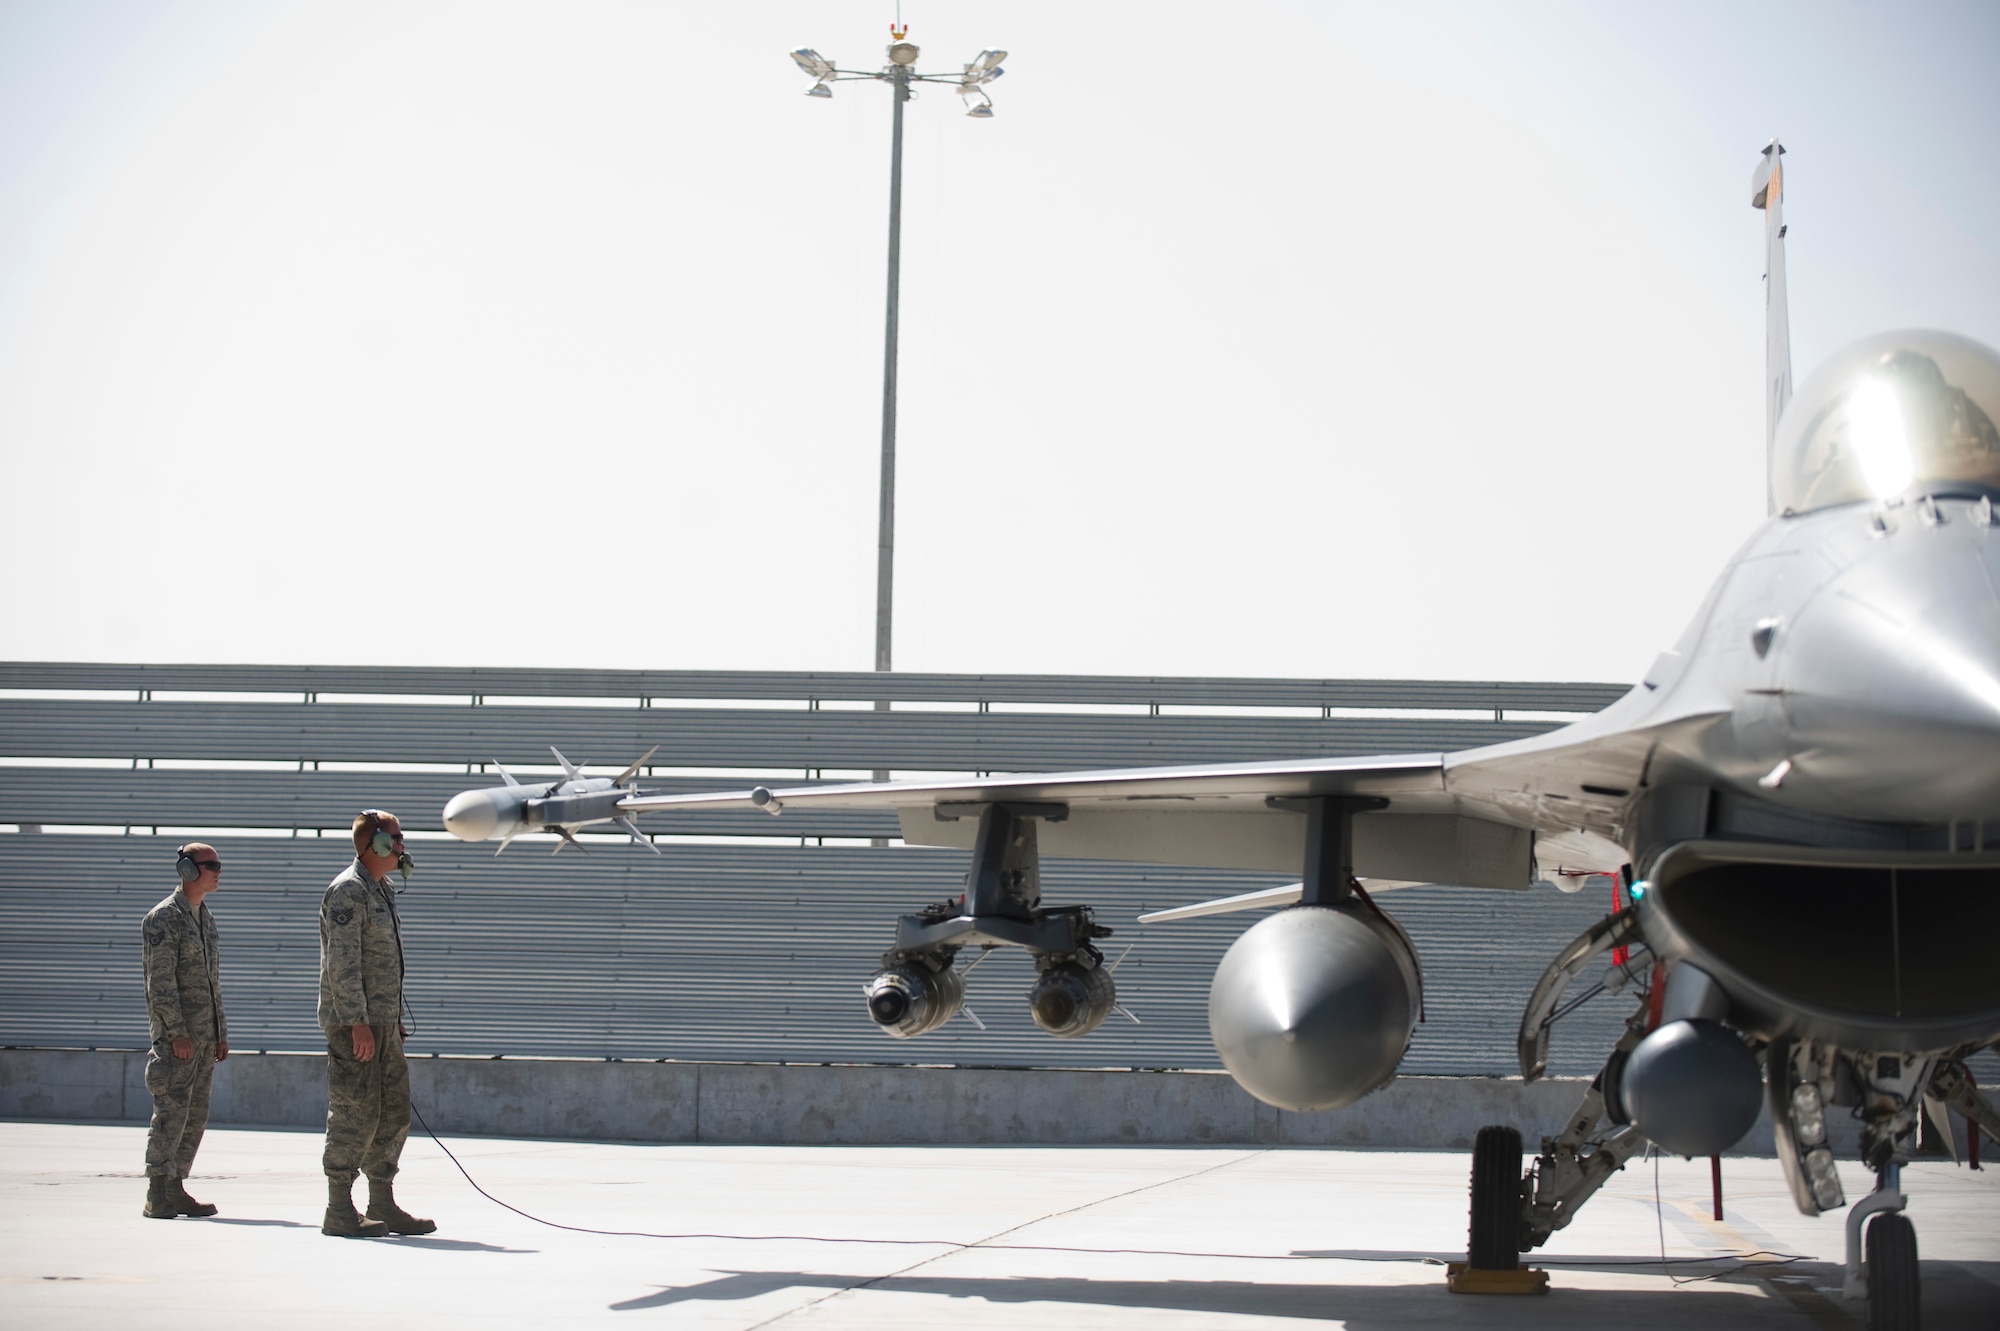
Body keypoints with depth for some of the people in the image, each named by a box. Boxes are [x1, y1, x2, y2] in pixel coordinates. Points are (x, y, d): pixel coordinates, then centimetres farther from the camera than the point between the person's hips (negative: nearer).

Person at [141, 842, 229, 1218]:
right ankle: (157, 1197, -10)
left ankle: (175, 1190, 11)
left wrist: (221, 1033, 18)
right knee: (171, 1112, -11)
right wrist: (177, 1032, -21)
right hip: (175, 1035, -9)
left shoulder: (205, 918, 18)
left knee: (196, 1116, 7)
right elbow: (160, 980, -16)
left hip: (204, 1036, 9)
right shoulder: (163, 918, -9)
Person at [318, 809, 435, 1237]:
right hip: (354, 1023, -10)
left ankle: (383, 1205, 16)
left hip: (383, 1023, 10)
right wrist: (358, 1022, -24)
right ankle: (339, 1210, -5)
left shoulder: (381, 891, 20)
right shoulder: (347, 890, -11)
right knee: (355, 1113, -9)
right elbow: (342, 961, -19)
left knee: (393, 1113, 10)